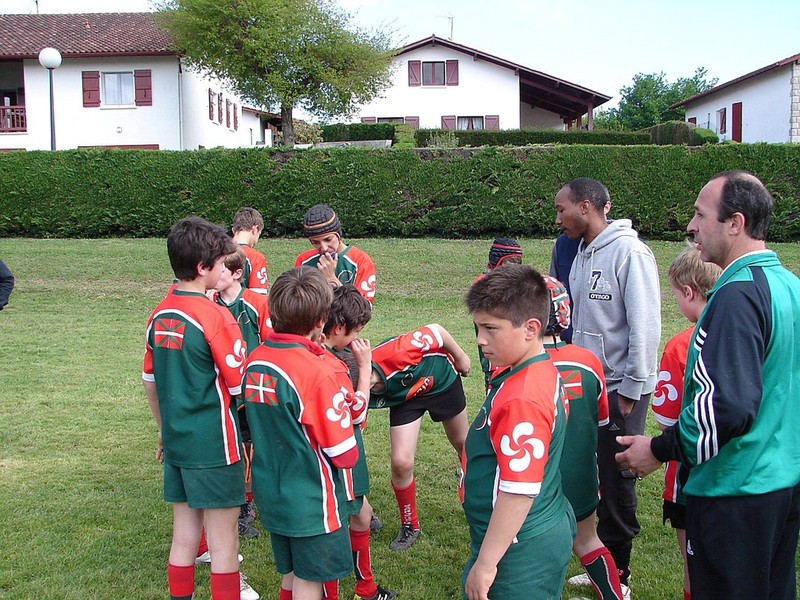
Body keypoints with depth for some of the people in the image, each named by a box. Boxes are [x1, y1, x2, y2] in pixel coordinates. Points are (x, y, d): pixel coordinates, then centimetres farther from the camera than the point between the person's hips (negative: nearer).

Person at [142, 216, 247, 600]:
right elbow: (242, 385, -15)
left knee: (183, 537, 16)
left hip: (176, 442, 7)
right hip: (214, 444, -7)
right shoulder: (214, 316, -17)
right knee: (223, 543, 5)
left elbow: (150, 382, 13)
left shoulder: (158, 315, 4)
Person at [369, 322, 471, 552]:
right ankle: (409, 526, 13)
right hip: (405, 399, 1)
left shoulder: (393, 354, -44)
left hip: (442, 380, -1)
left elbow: (436, 330, -29)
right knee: (401, 463, -12)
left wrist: (460, 357, -14)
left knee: (462, 443, 20)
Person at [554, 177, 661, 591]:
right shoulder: (582, 254, 11)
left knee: (617, 482, 2)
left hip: (621, 390, -8)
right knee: (592, 475, 13)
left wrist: (630, 390, -15)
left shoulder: (629, 253, -15)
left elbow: (645, 326, -18)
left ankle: (617, 575, 17)